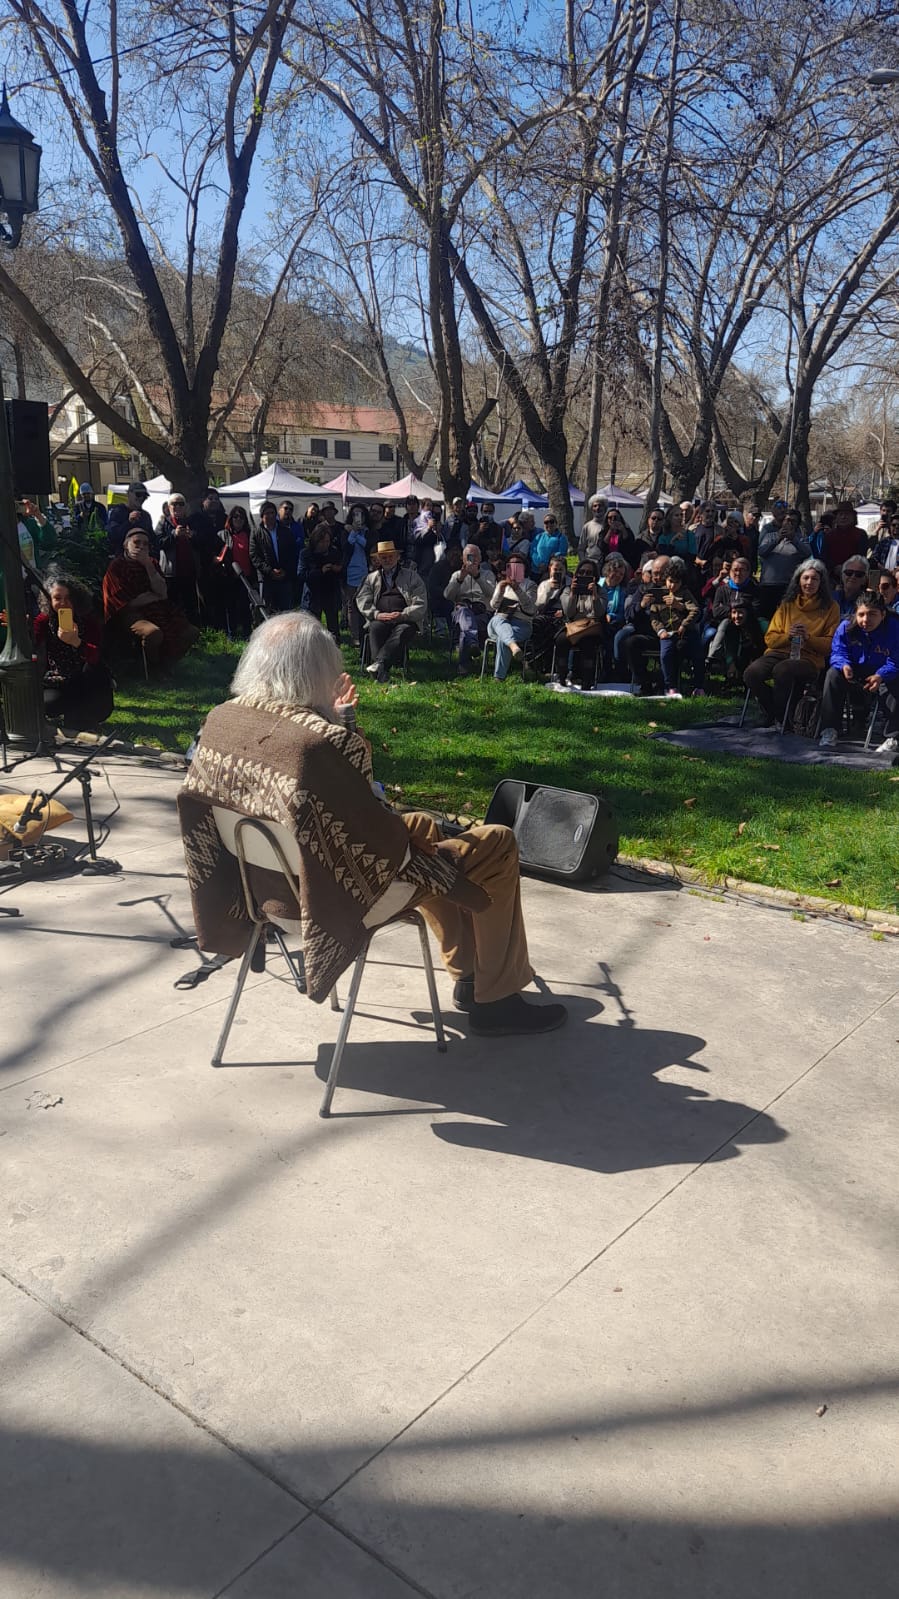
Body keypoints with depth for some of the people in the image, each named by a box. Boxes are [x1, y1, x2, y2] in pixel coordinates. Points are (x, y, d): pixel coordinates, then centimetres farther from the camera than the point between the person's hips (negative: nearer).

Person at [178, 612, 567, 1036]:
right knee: (497, 846, 4)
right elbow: (379, 841, -23)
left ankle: (469, 976, 37)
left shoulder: (219, 719, -8)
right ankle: (495, 1000, 19)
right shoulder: (327, 744, -32)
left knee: (422, 825, 29)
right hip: (333, 892, -8)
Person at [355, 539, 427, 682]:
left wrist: (402, 615, -11)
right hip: (380, 619, 2)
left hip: (405, 620, -1)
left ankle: (379, 663, -51)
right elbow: (362, 601, 11)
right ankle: (382, 672, -46)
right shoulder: (372, 578, 23)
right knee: (375, 628, -33)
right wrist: (377, 614, -9)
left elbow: (420, 604, 5)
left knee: (403, 631, -36)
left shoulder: (411, 576, 16)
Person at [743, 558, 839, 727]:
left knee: (782, 670, -38)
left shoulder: (830, 607, 11)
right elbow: (770, 638, 14)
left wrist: (808, 638, -12)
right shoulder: (787, 604, 18)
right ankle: (770, 715, -5)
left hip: (809, 658, -3)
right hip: (779, 652, 3)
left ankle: (781, 718, -15)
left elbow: (831, 645, 5)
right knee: (751, 673, -29)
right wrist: (787, 636, -7)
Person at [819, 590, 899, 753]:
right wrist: (844, 665, -35)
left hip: (883, 673, -3)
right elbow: (837, 652, -11)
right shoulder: (846, 626, -14)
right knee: (833, 674, -23)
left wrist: (881, 676, -42)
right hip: (855, 671, 3)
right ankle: (829, 731, -22)